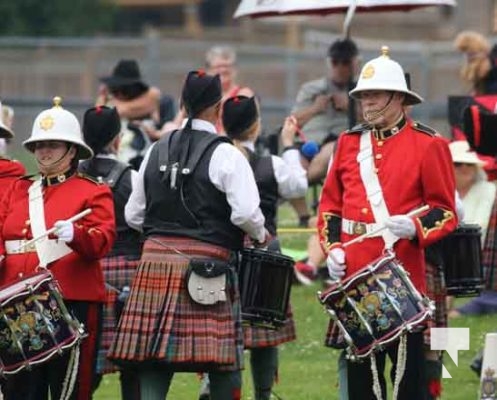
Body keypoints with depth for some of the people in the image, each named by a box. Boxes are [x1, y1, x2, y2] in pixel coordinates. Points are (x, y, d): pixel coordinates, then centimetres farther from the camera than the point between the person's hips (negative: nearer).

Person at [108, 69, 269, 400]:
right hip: (207, 265, -5)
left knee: (154, 368, 1)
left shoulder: (157, 151, 11)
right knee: (224, 367, 3)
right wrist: (261, 235, 6)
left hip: (156, 261, 5)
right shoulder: (225, 154, -6)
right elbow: (245, 213, -14)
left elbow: (133, 215, 15)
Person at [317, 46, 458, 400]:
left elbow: (445, 211, -4)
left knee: (408, 368, -1)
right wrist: (333, 248, 2)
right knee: (360, 370, 8)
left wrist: (413, 226, -23)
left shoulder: (428, 145, -2)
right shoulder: (349, 142, 12)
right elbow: (330, 203, 17)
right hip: (355, 274, 5)